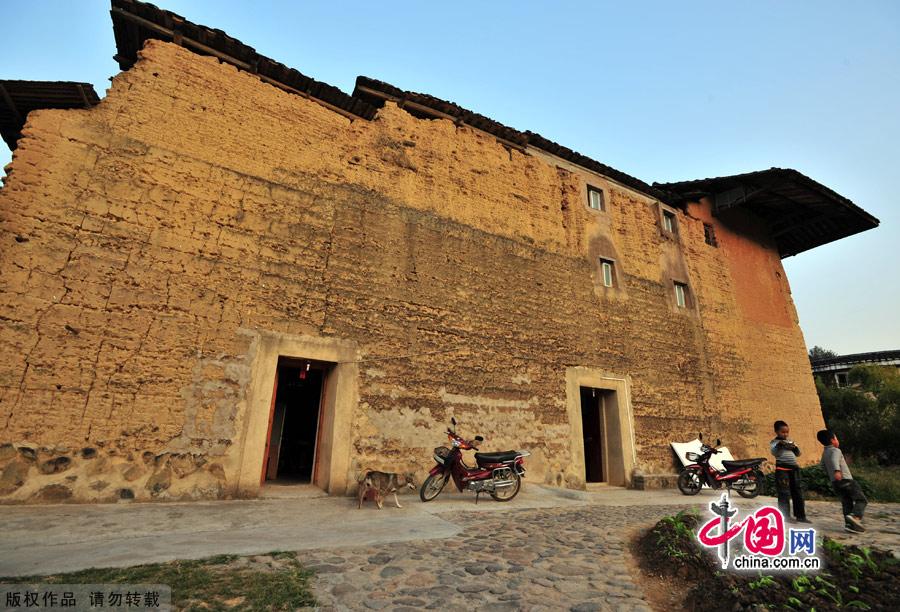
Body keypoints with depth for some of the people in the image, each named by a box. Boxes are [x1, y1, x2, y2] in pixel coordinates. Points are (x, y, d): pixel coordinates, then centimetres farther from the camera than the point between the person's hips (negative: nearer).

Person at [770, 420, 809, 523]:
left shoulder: (790, 441, 17)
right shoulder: (774, 442, -1)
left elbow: (798, 454, 18)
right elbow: (774, 453, -17)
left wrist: (795, 447, -3)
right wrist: (779, 444, -34)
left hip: (794, 468, 6)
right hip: (782, 469, -6)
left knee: (798, 492, 10)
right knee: (784, 493, -3)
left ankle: (800, 515, 20)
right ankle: (786, 516, 2)